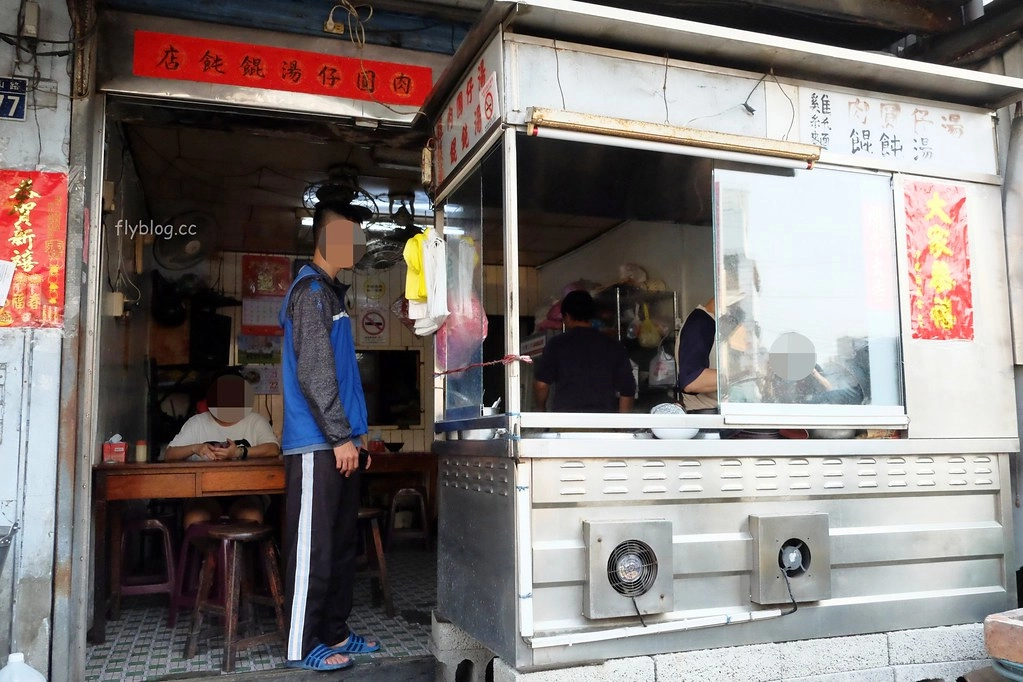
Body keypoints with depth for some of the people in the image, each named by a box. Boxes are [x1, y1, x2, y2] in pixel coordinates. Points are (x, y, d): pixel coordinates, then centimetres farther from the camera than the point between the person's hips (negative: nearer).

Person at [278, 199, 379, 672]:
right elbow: (313, 372, -17)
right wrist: (340, 436, -16)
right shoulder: (311, 291, -10)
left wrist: (353, 435, 20)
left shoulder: (330, 292, 20)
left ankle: (334, 632, 23)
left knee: (341, 543, 13)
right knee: (313, 546, -3)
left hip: (335, 442, 10)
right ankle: (303, 646, 5)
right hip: (317, 444, -10)